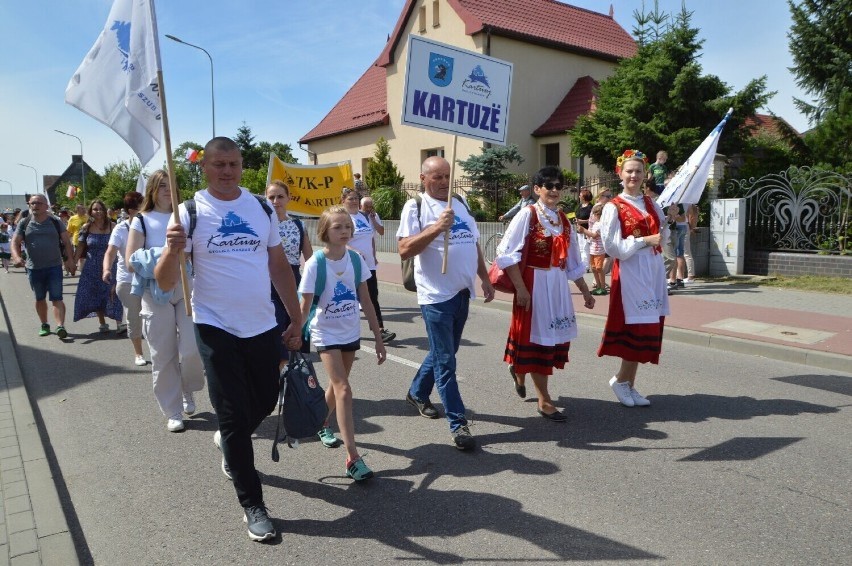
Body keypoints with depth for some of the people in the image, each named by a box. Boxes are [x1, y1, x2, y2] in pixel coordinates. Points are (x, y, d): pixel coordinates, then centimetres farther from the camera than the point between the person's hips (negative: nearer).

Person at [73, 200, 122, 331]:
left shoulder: (112, 227, -6)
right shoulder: (86, 227, 2)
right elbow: (80, 248, 6)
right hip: (92, 268, 3)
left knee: (113, 295, -3)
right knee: (95, 296, 9)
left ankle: (119, 323, 7)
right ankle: (102, 323, 23)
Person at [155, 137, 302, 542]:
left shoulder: (262, 209, 4)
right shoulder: (190, 212, -7)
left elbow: (279, 267, 11)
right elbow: (165, 284, -10)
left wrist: (296, 319, 9)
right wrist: (173, 251, -31)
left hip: (263, 325, 4)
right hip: (216, 328, -4)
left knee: (265, 402, 17)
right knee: (234, 416, 2)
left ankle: (228, 442, 50)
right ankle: (253, 506, 16)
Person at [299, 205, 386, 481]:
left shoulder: (356, 260, -4)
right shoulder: (315, 264, -16)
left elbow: (366, 301, 2)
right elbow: (305, 307, -11)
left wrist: (378, 337, 3)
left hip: (351, 333, 5)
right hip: (326, 334, -5)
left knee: (338, 384, 19)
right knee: (344, 390, -13)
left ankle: (322, 423, 48)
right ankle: (353, 459, -13)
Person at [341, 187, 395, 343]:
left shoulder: (365, 216, 13)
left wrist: (373, 255, 15)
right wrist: (354, 252, -26)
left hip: (369, 265, 5)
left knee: (373, 298, 2)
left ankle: (381, 330, 0)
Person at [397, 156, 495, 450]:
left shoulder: (461, 204, 14)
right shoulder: (416, 207, -7)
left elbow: (474, 245, 20)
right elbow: (404, 250, -17)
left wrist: (485, 279, 16)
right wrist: (437, 227, -24)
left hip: (462, 292, 7)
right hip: (436, 295, -7)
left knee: (443, 353, 19)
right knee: (446, 361, -2)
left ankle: (417, 393, 41)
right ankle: (458, 423, 5)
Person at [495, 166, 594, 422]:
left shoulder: (563, 220, 11)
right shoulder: (528, 214, -8)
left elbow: (573, 261, 17)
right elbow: (506, 254, -15)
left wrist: (585, 291, 17)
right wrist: (520, 288, -18)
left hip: (558, 285, 7)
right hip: (534, 284, -6)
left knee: (556, 336, 12)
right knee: (538, 336, 2)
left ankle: (519, 369, 40)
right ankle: (544, 401, 13)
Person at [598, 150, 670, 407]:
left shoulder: (652, 204, 13)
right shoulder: (614, 207, -5)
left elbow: (663, 235, 18)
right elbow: (612, 246, -11)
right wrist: (645, 241, -14)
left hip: (654, 268, 6)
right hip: (631, 270, -6)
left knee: (649, 328, 7)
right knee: (639, 328, -9)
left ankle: (629, 385, 17)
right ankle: (620, 379, 10)